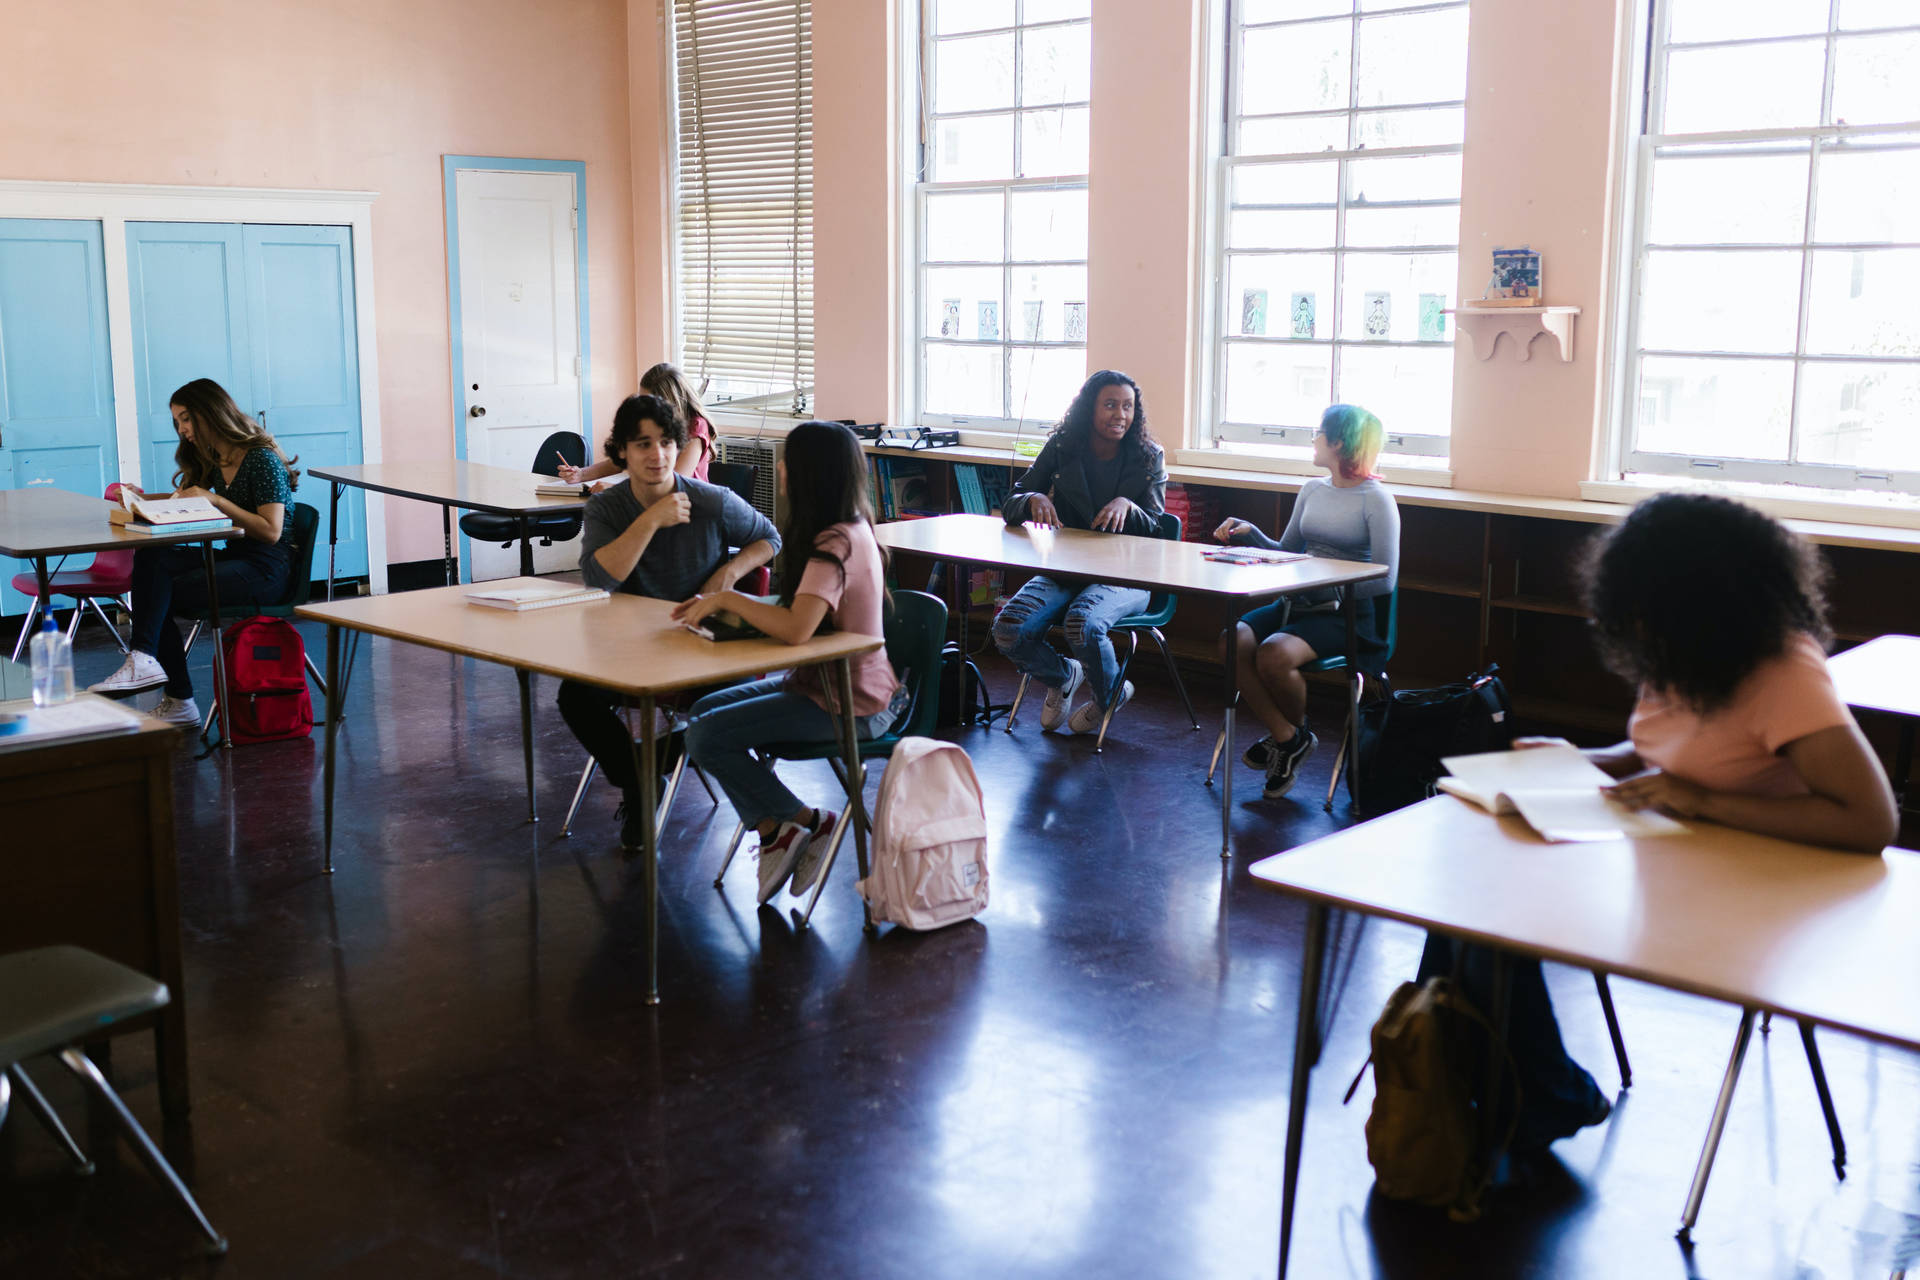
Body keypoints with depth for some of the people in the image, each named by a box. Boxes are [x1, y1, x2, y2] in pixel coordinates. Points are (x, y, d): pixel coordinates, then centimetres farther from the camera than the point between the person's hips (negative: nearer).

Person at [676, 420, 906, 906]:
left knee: (706, 737, -10)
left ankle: (804, 821, 4)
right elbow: (796, 607, 11)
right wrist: (722, 602, -1)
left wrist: (728, 599, -22)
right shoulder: (847, 530, 6)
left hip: (850, 704, -10)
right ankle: (775, 829, 10)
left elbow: (796, 628, -36)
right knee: (706, 710, 11)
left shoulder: (836, 545, -25)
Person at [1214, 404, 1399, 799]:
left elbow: (1384, 580, -11)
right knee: (1234, 642, -22)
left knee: (1273, 654, -31)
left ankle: (1296, 733, 1)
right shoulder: (1312, 490, 14)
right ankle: (1285, 737, -8)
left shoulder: (1376, 499, -7)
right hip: (1298, 603, 6)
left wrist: (1322, 586, -16)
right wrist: (1250, 535, 3)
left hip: (1346, 614, -6)